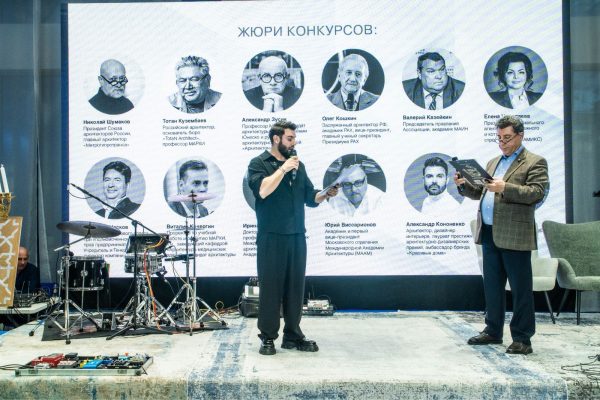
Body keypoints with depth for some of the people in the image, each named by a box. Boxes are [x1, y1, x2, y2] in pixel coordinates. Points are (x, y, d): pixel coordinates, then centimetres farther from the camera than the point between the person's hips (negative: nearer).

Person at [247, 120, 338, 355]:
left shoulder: (298, 166, 16)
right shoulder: (259, 163, 2)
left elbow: (311, 198, 16)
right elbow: (262, 190, -17)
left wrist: (326, 194, -3)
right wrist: (283, 169, -13)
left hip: (297, 236, 5)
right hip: (271, 237, -5)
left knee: (295, 287, 8)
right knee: (270, 287, -1)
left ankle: (292, 335, 17)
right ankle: (267, 337, 9)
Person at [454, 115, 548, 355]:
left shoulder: (534, 162, -1)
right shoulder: (493, 162, 21)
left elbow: (537, 193, -14)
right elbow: (480, 193, 22)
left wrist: (505, 188, -25)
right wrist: (464, 185, 3)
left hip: (514, 235, -7)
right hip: (489, 234, 7)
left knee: (521, 288, 0)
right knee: (492, 285, 13)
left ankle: (522, 338, 8)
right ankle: (493, 331, 24)